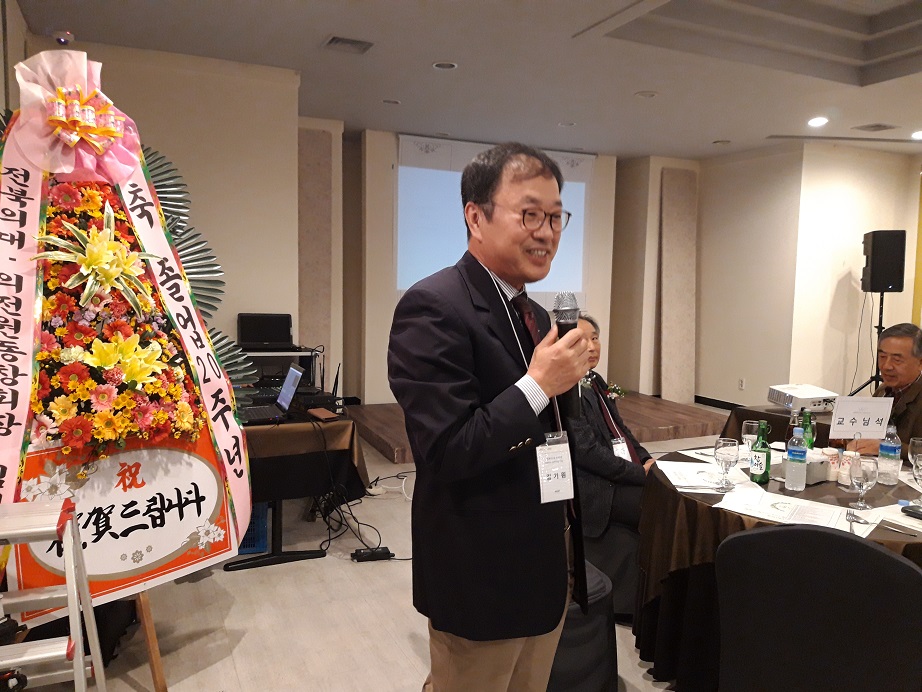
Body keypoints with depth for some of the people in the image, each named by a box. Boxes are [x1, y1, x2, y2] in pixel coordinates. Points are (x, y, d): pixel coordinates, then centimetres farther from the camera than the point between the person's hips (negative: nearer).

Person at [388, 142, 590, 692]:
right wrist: (539, 385, -24)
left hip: (547, 566, 8)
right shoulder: (433, 309, -20)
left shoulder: (535, 315, 8)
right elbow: (446, 455, -24)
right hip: (482, 578, -8)